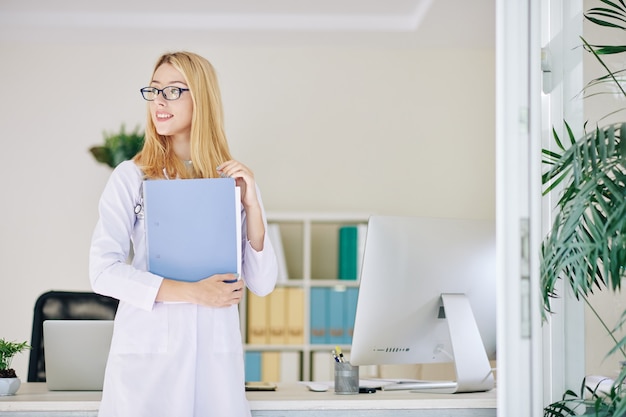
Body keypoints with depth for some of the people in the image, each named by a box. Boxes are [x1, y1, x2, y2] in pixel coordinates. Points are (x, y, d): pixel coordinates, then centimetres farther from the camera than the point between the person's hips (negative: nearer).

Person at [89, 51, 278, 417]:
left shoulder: (236, 180, 7)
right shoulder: (131, 177, 0)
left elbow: (262, 284, 4)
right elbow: (103, 271, -8)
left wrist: (251, 203, -7)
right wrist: (192, 293, -16)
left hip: (216, 355, 2)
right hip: (147, 351, -2)